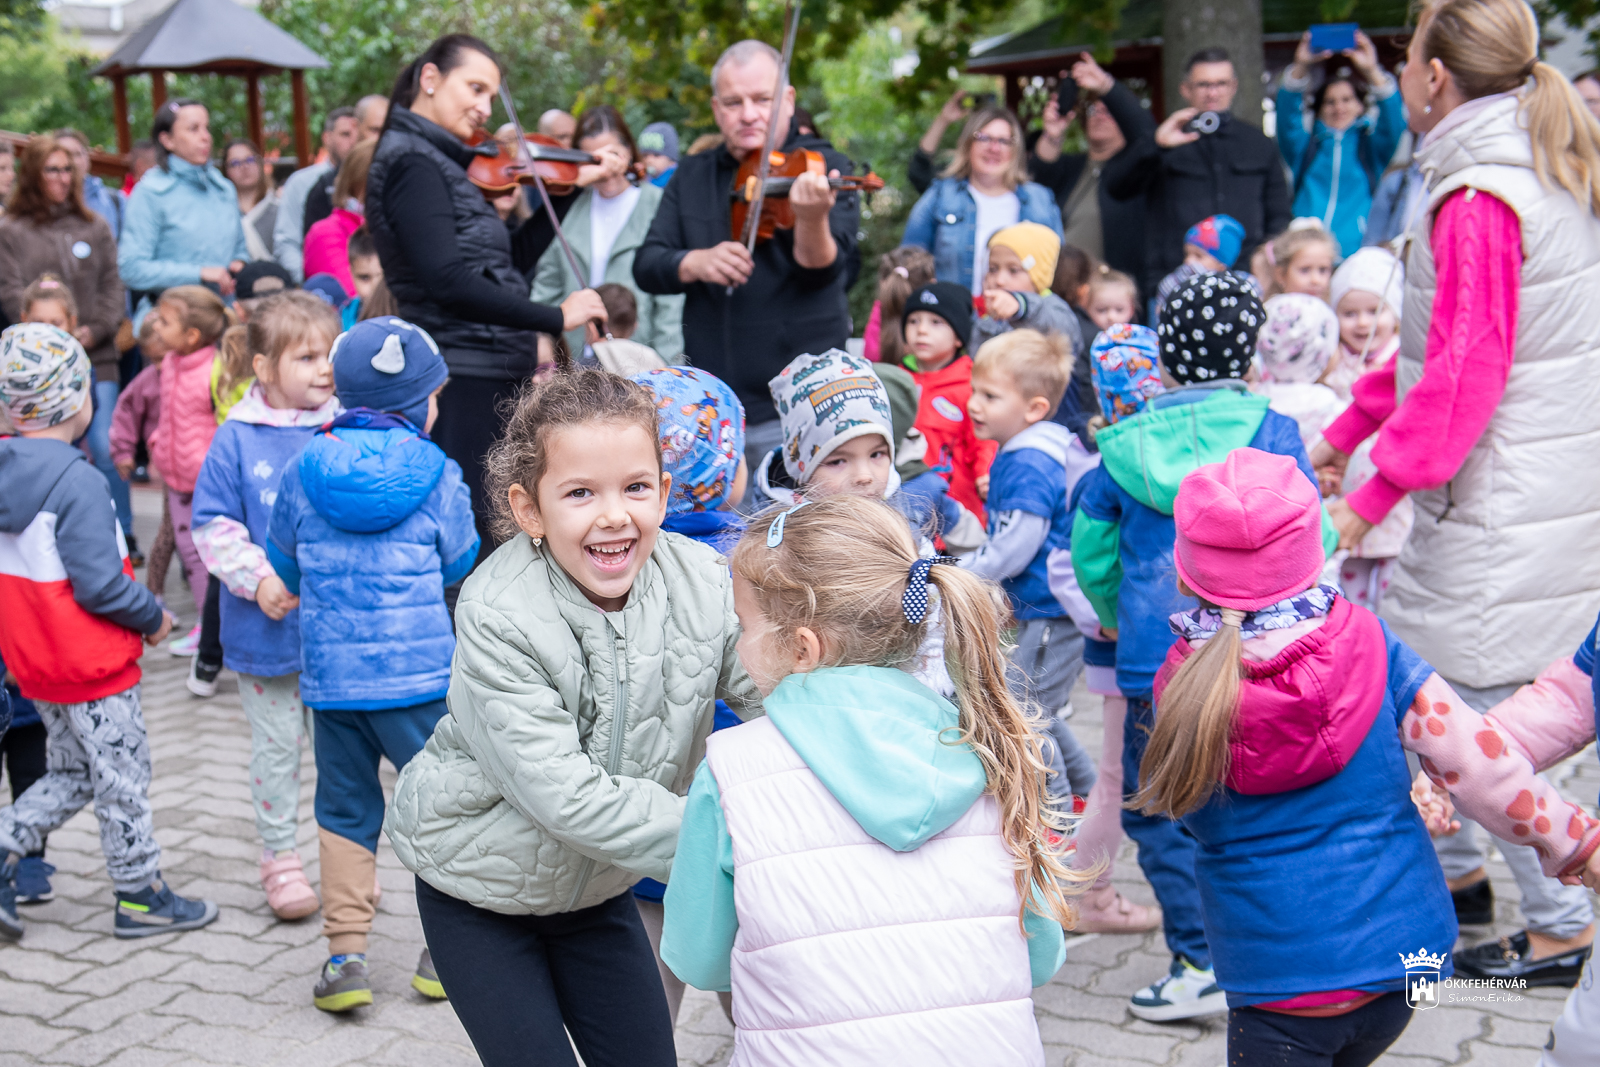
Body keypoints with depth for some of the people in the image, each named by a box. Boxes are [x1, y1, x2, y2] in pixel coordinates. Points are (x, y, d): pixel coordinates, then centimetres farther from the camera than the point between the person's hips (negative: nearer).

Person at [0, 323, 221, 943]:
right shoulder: (77, 482, -23)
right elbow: (98, 585, -24)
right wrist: (154, 618, -8)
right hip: (92, 665, -8)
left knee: (73, 774, 22)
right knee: (123, 779, 7)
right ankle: (140, 898, 19)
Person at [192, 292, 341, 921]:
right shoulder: (237, 438, -7)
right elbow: (213, 526, -4)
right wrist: (259, 579, -15)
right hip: (266, 626, -1)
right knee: (276, 746, 10)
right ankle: (279, 857, 25)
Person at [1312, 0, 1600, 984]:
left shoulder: (1478, 200, -19)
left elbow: (1465, 375, -22)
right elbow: (1439, 344, 18)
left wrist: (1373, 496, -17)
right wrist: (1349, 429, 22)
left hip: (1504, 505, -10)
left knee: (1468, 711, 0)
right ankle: (1457, 870, 33)